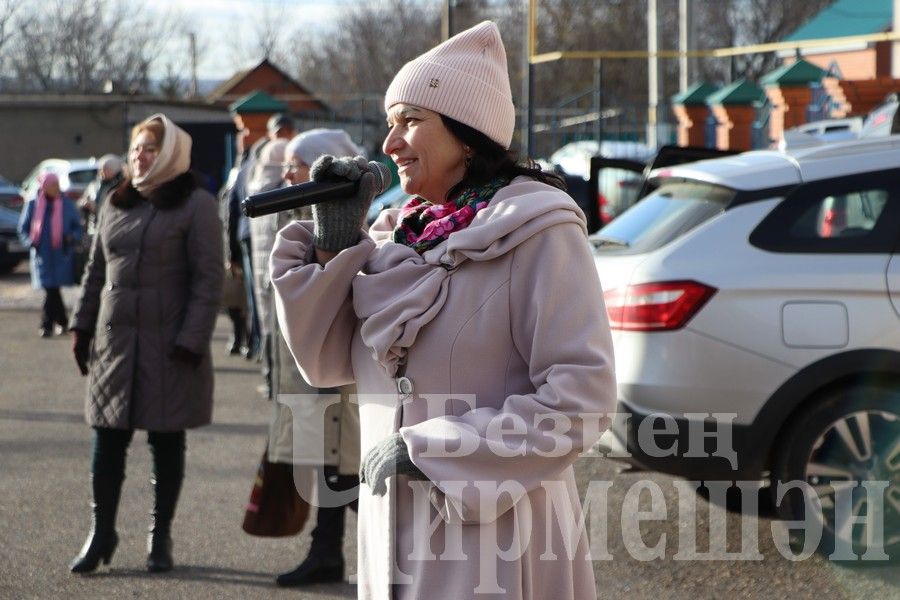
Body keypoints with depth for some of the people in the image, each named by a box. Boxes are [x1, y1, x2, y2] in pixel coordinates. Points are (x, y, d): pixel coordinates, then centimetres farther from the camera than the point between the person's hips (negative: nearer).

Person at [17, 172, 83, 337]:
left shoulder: (68, 205, 3)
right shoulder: (33, 205, 4)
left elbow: (77, 227, 10)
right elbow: (23, 228, 10)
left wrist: (72, 238, -10)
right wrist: (30, 241, -7)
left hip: (62, 255, -1)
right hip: (42, 255, 1)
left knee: (52, 289, -5)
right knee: (51, 290, 1)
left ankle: (47, 324, 6)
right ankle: (62, 320, 17)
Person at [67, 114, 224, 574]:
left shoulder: (196, 206, -5)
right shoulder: (115, 205, 13)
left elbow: (208, 279, -9)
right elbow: (95, 271, 19)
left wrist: (191, 341, -15)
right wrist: (82, 327, 13)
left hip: (169, 343, -5)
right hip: (115, 339, 5)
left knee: (166, 442, 5)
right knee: (108, 439, 4)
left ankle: (160, 538, 15)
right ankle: (102, 533, 14)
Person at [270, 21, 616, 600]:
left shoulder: (538, 233, -11)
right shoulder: (401, 235, 9)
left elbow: (580, 397, -18)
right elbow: (326, 362, 9)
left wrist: (431, 450, -18)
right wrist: (333, 244, -3)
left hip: (495, 536, -6)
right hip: (393, 535, 7)